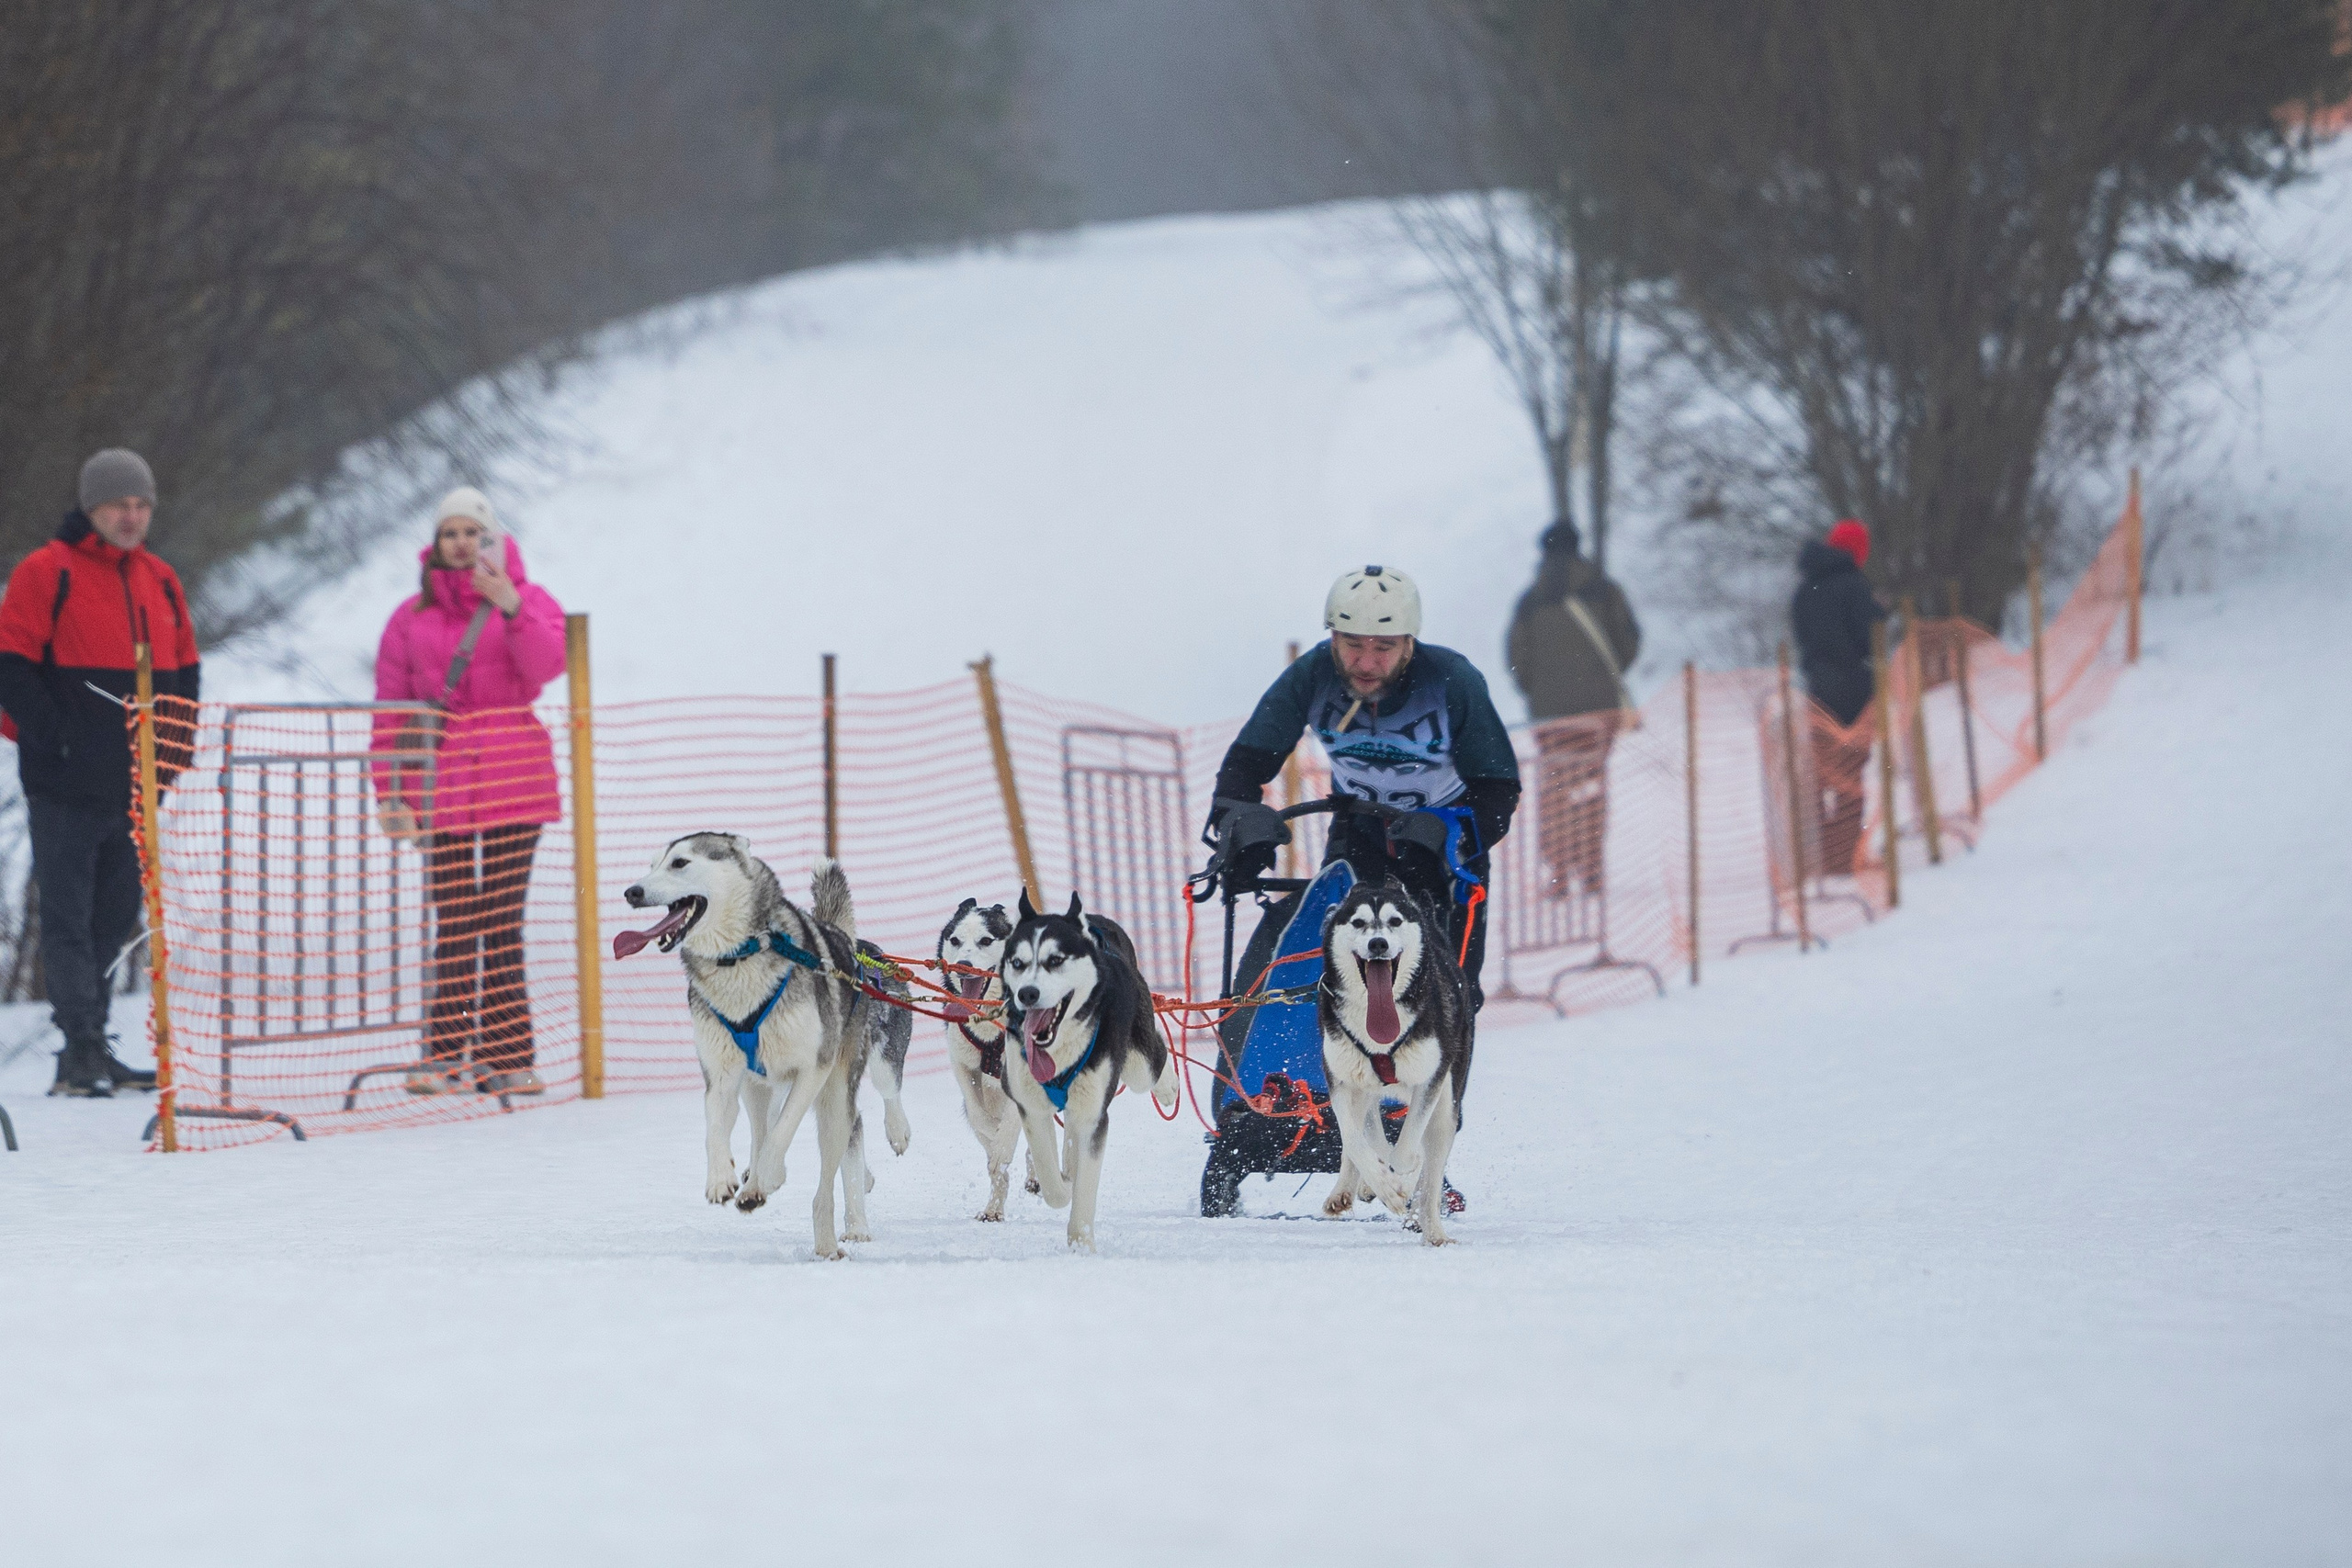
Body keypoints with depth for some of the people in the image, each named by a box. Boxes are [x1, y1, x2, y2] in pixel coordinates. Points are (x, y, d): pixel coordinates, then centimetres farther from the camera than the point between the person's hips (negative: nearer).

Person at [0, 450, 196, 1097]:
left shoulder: (160, 581, 14)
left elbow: (183, 673, 21)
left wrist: (173, 751, 10)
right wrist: (52, 739, -15)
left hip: (135, 791, 7)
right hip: (67, 789, -6)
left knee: (115, 920, 10)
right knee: (68, 918, -6)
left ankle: (88, 1050, 17)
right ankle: (83, 1049, -10)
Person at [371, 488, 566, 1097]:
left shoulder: (529, 601, 7)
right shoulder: (413, 618, 10)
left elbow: (548, 663, -12)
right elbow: (390, 710, 7)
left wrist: (510, 607, -24)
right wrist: (390, 794, 0)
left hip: (512, 788, -1)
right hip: (441, 792, 1)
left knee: (504, 923, 1)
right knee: (453, 927, 0)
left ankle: (505, 1054, 3)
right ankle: (446, 1054, 0)